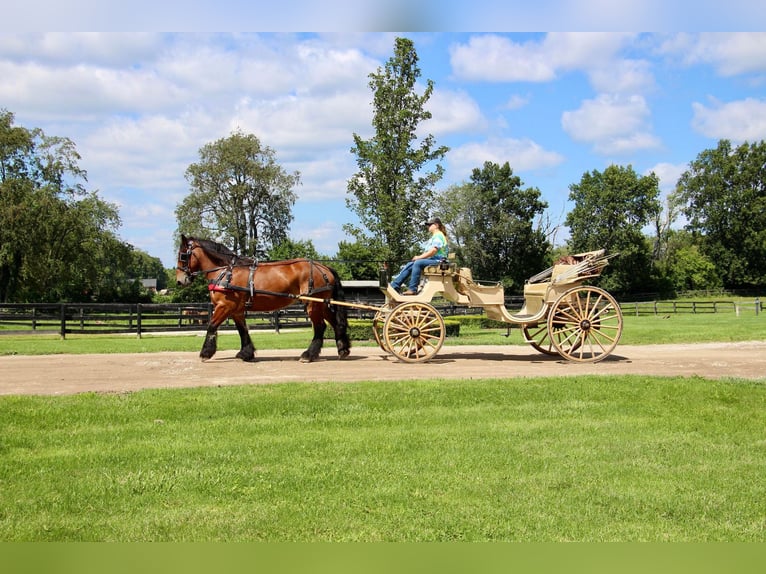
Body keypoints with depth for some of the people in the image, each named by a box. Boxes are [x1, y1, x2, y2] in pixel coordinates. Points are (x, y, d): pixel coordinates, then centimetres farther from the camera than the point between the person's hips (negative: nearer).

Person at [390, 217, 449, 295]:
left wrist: (419, 257, -16)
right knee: (409, 265, -3)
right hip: (430, 260, 10)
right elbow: (427, 252, 24)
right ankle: (394, 286, -10)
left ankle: (412, 289, -37)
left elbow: (433, 251, -19)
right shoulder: (434, 237, 27)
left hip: (437, 261, -10)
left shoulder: (439, 235, -6)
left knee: (418, 263, -33)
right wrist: (419, 257, 6)